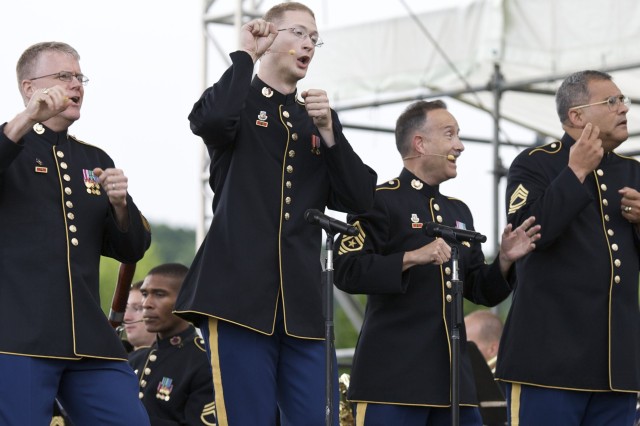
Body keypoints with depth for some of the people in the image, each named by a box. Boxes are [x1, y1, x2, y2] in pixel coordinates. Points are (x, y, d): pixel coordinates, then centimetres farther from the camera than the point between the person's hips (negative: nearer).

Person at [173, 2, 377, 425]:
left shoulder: (319, 119, 20)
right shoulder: (238, 102, 7)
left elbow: (360, 198, 9)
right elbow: (210, 120, -20)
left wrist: (328, 130, -2)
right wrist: (245, 55, -5)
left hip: (302, 300, 5)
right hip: (241, 293, -5)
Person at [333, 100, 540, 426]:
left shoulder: (459, 211, 20)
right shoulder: (379, 201, -3)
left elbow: (479, 291, 19)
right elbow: (347, 272, -14)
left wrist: (504, 260, 0)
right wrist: (412, 257, -24)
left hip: (451, 376, 7)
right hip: (393, 375, -7)